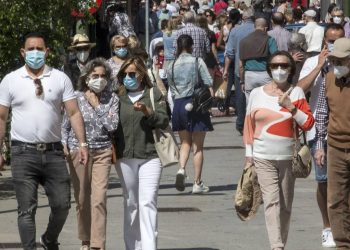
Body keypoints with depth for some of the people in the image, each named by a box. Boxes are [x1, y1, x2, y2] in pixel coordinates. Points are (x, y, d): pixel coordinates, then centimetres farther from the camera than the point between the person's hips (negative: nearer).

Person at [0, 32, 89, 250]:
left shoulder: (60, 79, 6)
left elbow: (74, 113, 4)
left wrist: (82, 143, -5)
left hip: (53, 152, 1)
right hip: (24, 152, -1)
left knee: (62, 205, 2)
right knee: (27, 209, -3)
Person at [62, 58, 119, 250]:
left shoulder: (111, 99, 4)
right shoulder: (76, 98, 2)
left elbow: (112, 126, -5)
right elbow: (64, 125, 9)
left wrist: (97, 106, -7)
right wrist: (64, 145, -5)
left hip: (102, 152, 0)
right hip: (78, 151, 0)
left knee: (99, 199, -11)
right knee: (82, 199, 6)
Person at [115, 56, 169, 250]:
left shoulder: (154, 94, 5)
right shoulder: (118, 97, 8)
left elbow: (164, 121, -3)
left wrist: (147, 111, -18)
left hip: (150, 156, -2)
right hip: (125, 157, 2)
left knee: (148, 203, -10)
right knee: (130, 203, 9)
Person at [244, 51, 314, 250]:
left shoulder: (296, 93, 3)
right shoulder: (257, 94, 4)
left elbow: (308, 123, -2)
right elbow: (249, 124, 9)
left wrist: (291, 107, -14)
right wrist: (249, 153, 6)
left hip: (288, 157, 1)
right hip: (263, 158, -1)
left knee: (286, 204, 7)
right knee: (271, 201, -15)